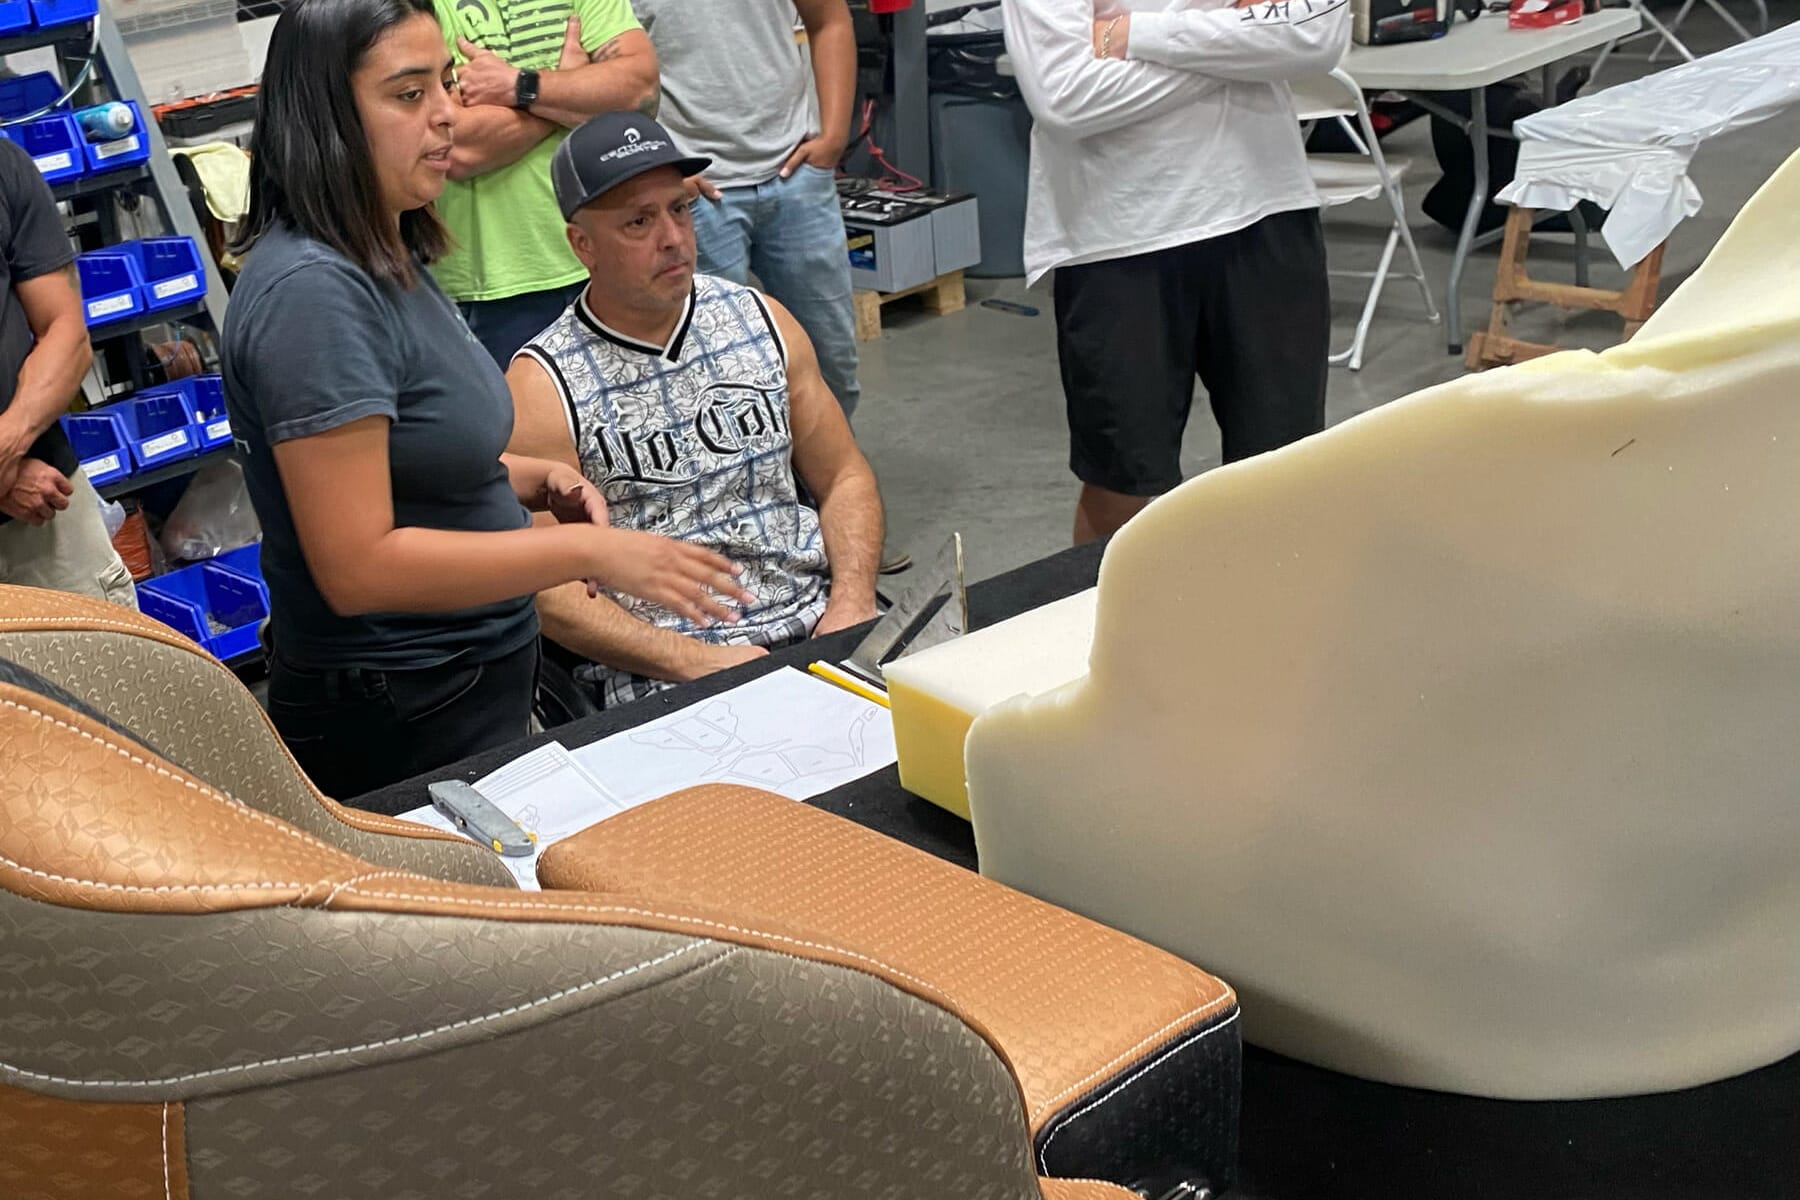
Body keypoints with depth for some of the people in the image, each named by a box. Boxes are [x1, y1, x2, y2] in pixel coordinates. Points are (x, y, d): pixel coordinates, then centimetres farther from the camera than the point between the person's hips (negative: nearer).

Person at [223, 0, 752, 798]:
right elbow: (359, 567, -27)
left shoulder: (387, 259, 6)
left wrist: (532, 479, 2)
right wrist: (588, 552, -26)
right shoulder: (311, 290, -23)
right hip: (395, 726, -9)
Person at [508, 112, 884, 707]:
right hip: (659, 675, -5)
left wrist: (851, 602, -2)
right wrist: (698, 662, -17)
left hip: (817, 627, 5)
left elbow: (844, 478, 16)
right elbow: (551, 590, -7)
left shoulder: (760, 320, 11)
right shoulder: (543, 386, -3)